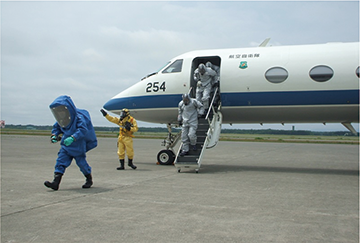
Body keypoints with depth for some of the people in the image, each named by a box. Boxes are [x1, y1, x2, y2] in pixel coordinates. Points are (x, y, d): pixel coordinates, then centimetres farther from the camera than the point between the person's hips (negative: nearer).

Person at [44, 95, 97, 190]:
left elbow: (83, 129, -31)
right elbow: (56, 127, 21)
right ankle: (56, 182, -12)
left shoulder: (79, 117, -19)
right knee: (61, 162, -6)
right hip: (65, 146, 6)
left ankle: (89, 179, 28)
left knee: (81, 162, 4)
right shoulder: (62, 120, 4)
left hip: (78, 147, -6)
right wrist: (54, 135, 1)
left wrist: (72, 138, -42)